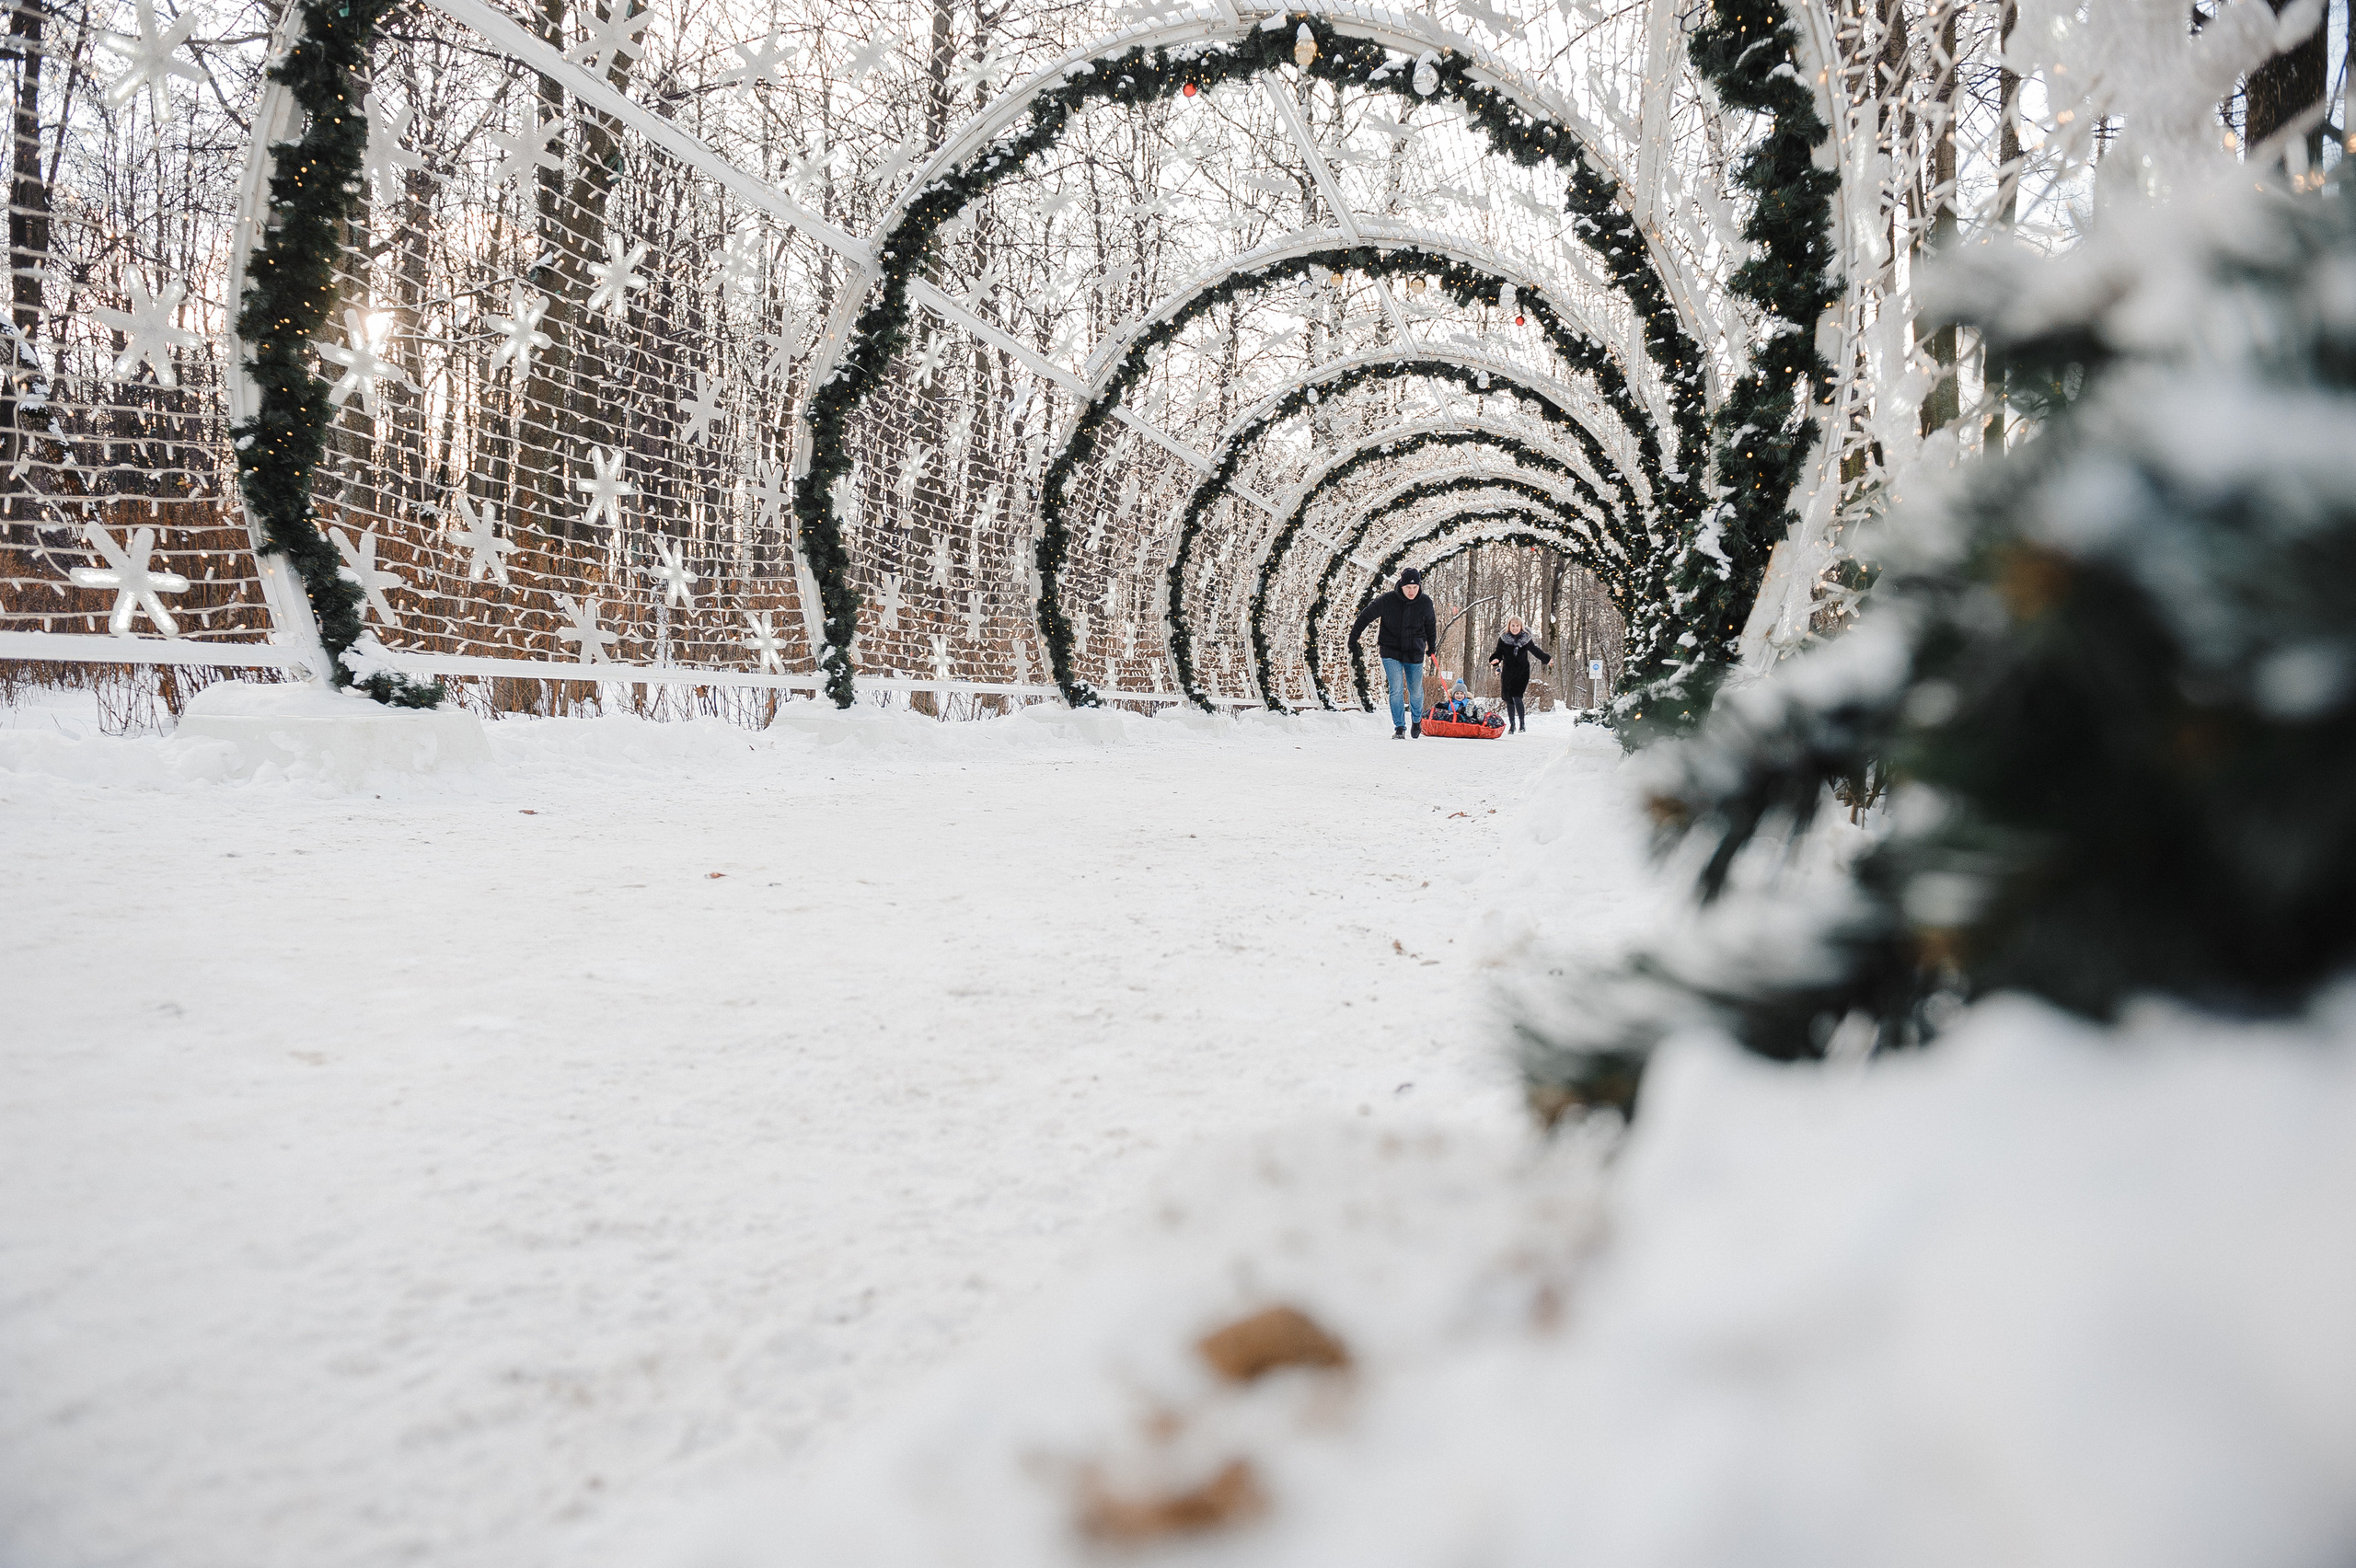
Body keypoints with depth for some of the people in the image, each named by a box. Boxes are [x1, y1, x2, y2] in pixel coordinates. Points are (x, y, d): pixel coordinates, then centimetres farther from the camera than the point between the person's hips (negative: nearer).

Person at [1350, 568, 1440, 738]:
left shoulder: (1425, 603, -6)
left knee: (1416, 691, 10)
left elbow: (1430, 626, 12)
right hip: (1391, 652, -2)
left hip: (1415, 653, 2)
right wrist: (1353, 636, 4)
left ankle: (1417, 720, 37)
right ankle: (1399, 727, -2)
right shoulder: (1387, 600, -14)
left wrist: (1432, 649, 19)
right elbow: (1367, 615, -1)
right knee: (1396, 689, -12)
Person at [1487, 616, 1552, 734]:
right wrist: (1495, 660, -21)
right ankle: (1512, 725, 24)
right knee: (1509, 700, 7)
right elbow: (1498, 653, 2)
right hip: (1507, 673, 2)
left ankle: (1522, 722, 1)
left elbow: (1535, 651, 17)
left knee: (1517, 697, -17)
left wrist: (1547, 659, 29)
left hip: (1522, 672, -2)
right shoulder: (1503, 640, -1)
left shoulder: (1527, 639, 0)